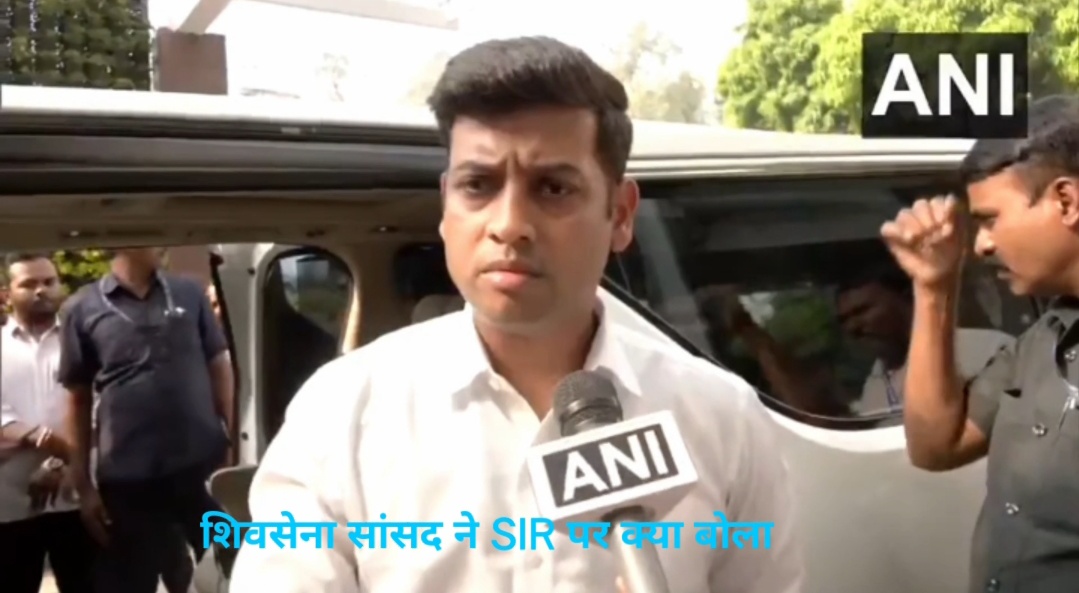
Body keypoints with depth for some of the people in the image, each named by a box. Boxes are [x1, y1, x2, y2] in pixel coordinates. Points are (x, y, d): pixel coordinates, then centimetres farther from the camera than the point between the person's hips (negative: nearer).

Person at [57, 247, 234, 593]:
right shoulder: (84, 308, 0)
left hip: (205, 466, 2)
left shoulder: (189, 294, 5)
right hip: (129, 479, -1)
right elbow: (79, 399, 3)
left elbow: (220, 368, 9)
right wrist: (83, 484, 2)